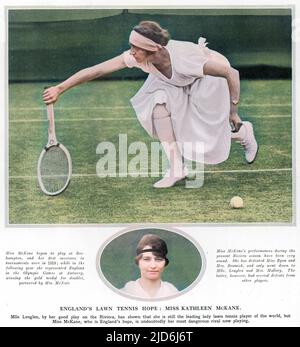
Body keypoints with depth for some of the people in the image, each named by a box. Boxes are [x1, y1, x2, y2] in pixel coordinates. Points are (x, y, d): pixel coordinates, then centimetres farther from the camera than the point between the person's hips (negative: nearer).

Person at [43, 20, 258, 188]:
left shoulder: (184, 59, -43)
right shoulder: (135, 57, -31)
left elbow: (232, 73, -32)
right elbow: (95, 71, -28)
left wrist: (233, 112, -23)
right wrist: (59, 89, -31)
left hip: (210, 77, -5)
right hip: (177, 83, 5)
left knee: (208, 138, -7)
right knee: (158, 99, -25)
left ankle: (243, 132, 30)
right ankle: (177, 168, -14)